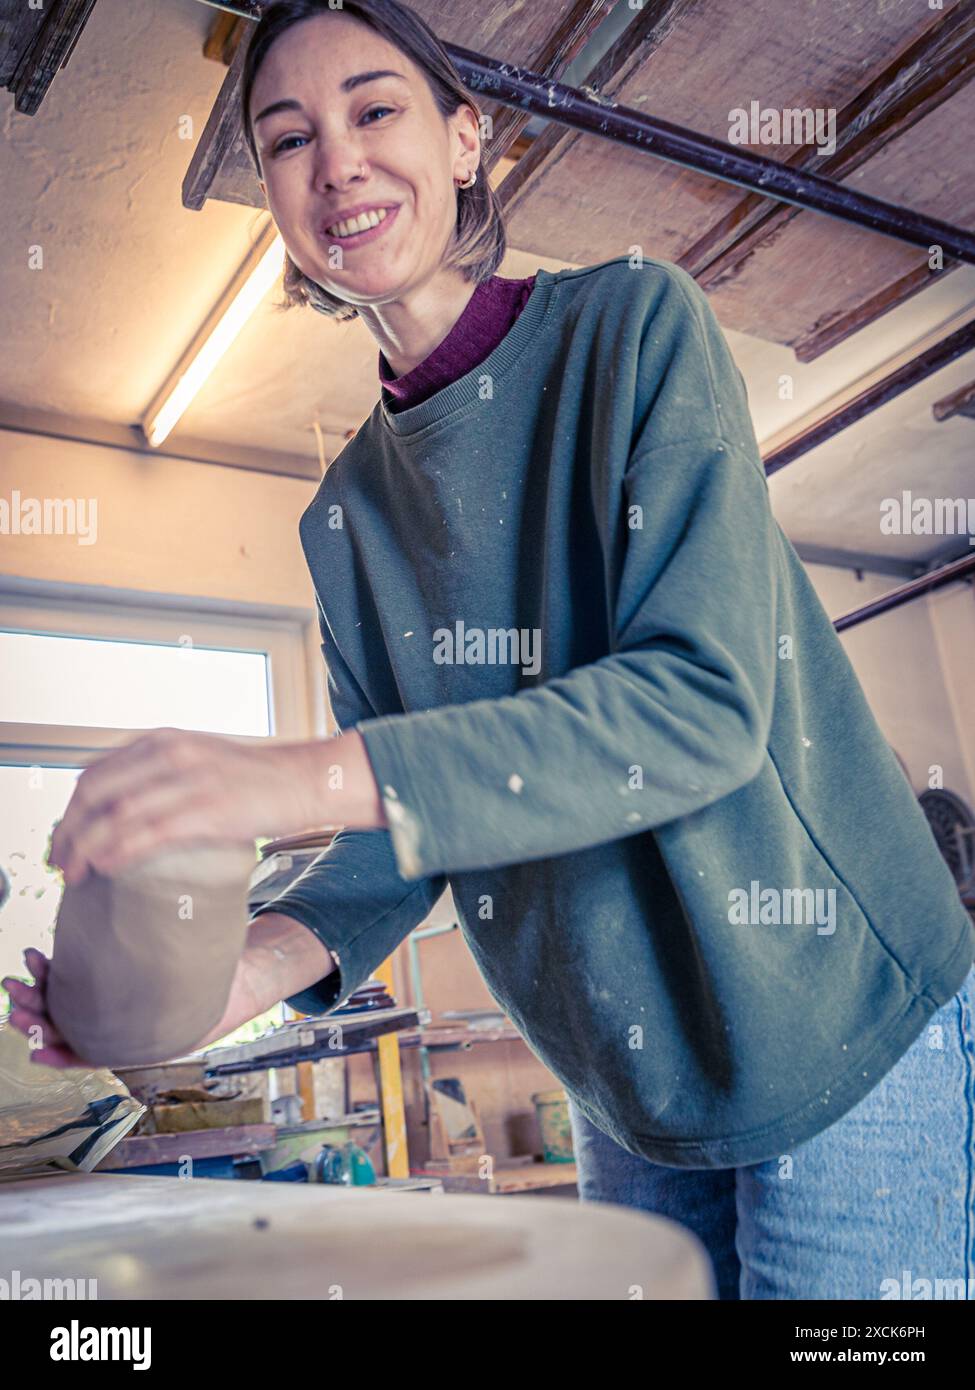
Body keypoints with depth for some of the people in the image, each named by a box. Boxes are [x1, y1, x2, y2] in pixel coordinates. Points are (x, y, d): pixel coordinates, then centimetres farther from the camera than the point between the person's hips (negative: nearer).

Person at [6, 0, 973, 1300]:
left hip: (841, 1028, -4)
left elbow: (707, 702, -23)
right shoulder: (346, 509, 4)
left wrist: (313, 774, -32)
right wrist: (267, 958, -18)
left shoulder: (634, 322, -11)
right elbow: (409, 822, 3)